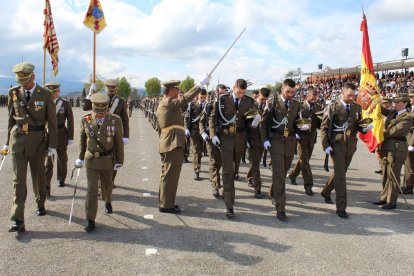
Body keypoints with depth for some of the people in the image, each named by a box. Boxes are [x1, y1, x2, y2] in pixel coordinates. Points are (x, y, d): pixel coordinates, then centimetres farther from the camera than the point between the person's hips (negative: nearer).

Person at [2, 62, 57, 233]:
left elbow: (52, 121, -2)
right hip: (18, 138, 1)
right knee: (18, 180, -4)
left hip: (37, 140, -1)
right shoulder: (14, 93, 2)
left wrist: (52, 145, -4)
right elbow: (11, 118, 10)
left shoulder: (45, 95, -5)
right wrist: (7, 142, 11)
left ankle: (40, 204, 40)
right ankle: (18, 221, -5)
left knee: (38, 175, 14)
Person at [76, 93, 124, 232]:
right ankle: (90, 221, 1)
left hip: (107, 160, 0)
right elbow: (82, 140, 4)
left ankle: (108, 202, 51)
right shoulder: (85, 120, -9)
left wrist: (119, 161, -4)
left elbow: (119, 142, -6)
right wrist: (80, 158, 9)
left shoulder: (115, 120, -13)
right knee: (92, 189, -6)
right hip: (91, 160, 0)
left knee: (107, 185, 20)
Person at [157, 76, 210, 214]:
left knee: (167, 174, 16)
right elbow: (186, 98, -23)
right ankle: (166, 205, 0)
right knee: (171, 175, -6)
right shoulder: (168, 102, -12)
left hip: (167, 144, 11)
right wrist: (201, 83, -21)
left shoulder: (162, 104, 20)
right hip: (173, 143, -11)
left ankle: (164, 201, 24)